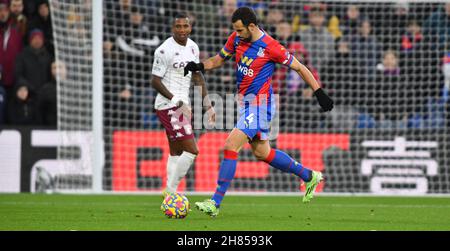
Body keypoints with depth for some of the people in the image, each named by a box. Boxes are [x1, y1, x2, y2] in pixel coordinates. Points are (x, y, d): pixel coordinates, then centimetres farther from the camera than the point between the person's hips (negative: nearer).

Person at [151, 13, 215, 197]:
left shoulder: (193, 47, 9)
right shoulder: (165, 50, -16)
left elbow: (197, 77, 18)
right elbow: (155, 81, -13)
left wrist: (208, 105, 15)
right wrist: (177, 103, -19)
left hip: (181, 105, 9)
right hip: (168, 106, -9)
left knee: (176, 152, 12)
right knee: (191, 151, -14)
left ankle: (170, 194, 18)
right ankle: (171, 191, -8)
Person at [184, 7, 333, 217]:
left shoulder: (270, 47, -17)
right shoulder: (236, 39, 2)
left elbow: (299, 68, -8)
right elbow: (218, 60, 14)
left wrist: (319, 93, -8)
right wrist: (199, 66, -7)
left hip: (260, 105, -8)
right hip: (246, 103, 8)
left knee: (230, 146, -17)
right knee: (262, 153, 18)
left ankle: (215, 203, -16)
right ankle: (309, 176, 36)